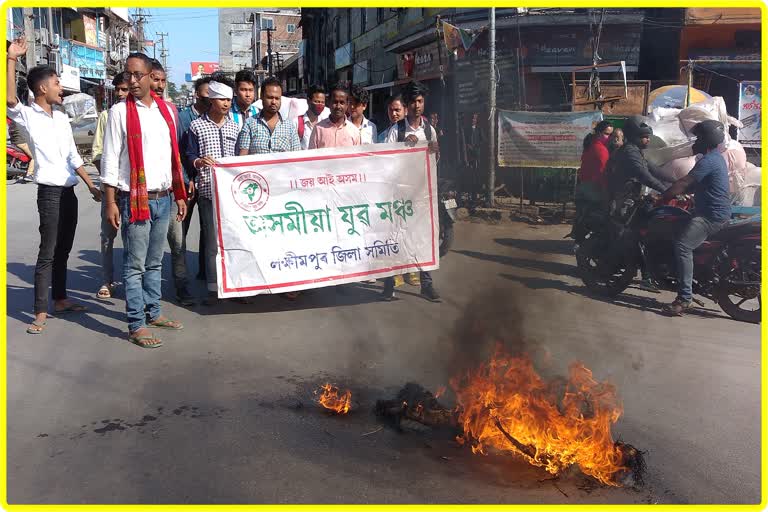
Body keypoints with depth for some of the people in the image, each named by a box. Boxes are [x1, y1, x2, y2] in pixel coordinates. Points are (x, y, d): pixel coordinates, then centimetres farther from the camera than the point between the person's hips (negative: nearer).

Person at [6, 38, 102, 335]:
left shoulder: (62, 118, 14)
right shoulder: (27, 116, -6)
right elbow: (9, 100, -29)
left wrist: (91, 185, 15)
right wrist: (11, 60, -30)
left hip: (69, 191, 7)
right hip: (50, 192, -7)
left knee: (63, 250, 14)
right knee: (47, 252, -6)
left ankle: (60, 300, 24)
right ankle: (40, 311, -2)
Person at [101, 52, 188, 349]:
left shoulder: (166, 110, 10)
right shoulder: (120, 112, -5)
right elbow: (110, 159, -7)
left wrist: (180, 195, 13)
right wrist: (111, 202, -12)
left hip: (163, 199, 5)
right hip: (135, 199, -5)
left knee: (154, 262, 15)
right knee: (135, 265, -1)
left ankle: (153, 313, 26)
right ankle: (136, 326, 5)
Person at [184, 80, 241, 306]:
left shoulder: (235, 127, 14)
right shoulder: (197, 126, 4)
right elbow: (188, 156, 2)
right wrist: (199, 162, -19)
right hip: (208, 191, -3)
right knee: (212, 241, -1)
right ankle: (213, 289, 6)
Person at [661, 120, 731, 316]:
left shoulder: (708, 161, -15)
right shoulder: (716, 158, 19)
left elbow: (684, 184, -20)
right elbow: (693, 185, 22)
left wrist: (662, 198, -13)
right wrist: (671, 193, 13)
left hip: (712, 216, -11)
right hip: (716, 212, 11)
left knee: (683, 246, -24)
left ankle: (684, 298, -27)